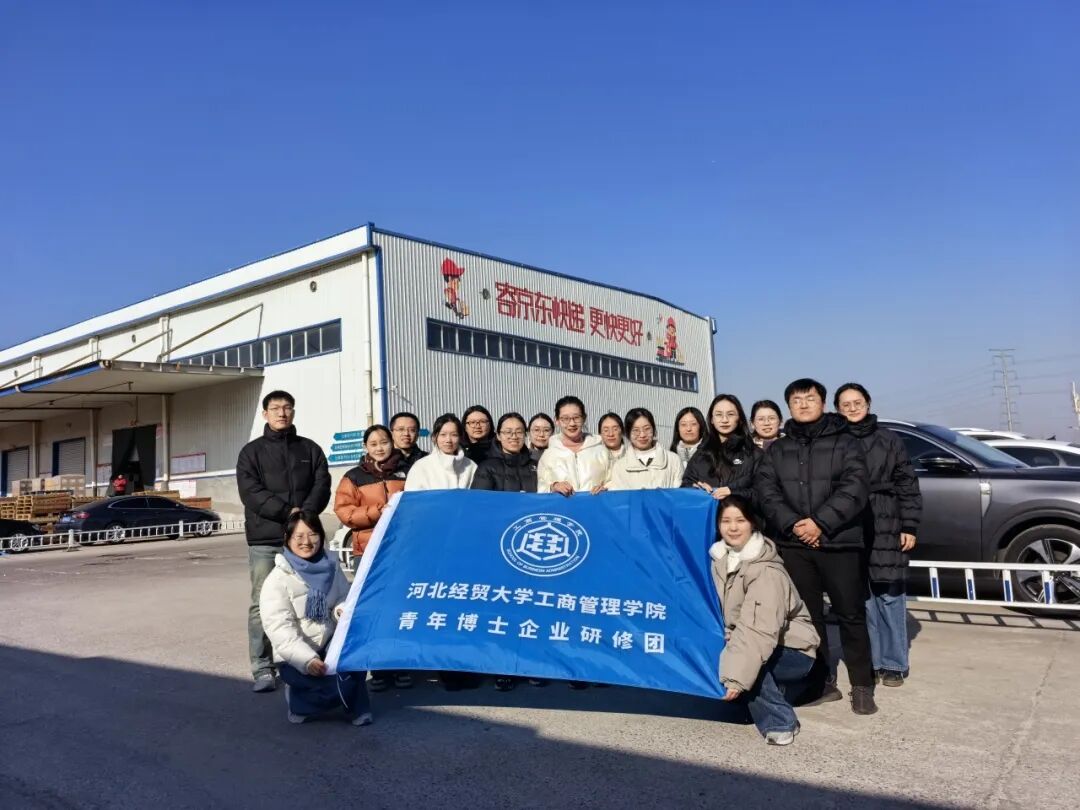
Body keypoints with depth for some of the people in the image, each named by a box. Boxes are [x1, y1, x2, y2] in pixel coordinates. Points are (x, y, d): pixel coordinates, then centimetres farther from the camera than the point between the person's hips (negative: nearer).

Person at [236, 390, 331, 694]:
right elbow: (251, 492, -4)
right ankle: (263, 669, 3)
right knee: (262, 605, -3)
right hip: (264, 541, -1)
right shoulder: (251, 452, 9)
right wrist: (287, 512, -14)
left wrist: (305, 513, -14)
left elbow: (322, 485, 4)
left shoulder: (310, 449, 14)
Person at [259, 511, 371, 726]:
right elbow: (279, 629, -19)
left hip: (331, 647, 5)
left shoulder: (330, 567, 3)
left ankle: (355, 707, -9)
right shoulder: (277, 580, -12)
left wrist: (343, 610, -16)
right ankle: (299, 700, 4)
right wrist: (307, 660, -32)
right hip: (295, 658, -5)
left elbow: (345, 599, 11)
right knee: (342, 685, -28)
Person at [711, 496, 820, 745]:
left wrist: (736, 677, -40)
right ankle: (780, 690, 6)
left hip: (793, 650, -8)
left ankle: (779, 722, -15)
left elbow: (760, 631, -33)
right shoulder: (720, 558, -2)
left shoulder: (766, 571, -25)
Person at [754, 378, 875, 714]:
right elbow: (766, 490, 1)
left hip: (839, 542, -3)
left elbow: (855, 487, -8)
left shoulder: (845, 442, 4)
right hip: (793, 545, 3)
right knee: (807, 615, 9)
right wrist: (792, 523, -14)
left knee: (851, 614, 2)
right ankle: (822, 682, 20)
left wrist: (820, 522, -17)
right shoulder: (776, 450, 13)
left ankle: (862, 686, 14)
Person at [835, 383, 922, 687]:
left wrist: (909, 527, -2)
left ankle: (894, 663, 14)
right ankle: (870, 661, 17)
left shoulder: (888, 440, 6)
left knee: (890, 597, 2)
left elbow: (907, 486, 5)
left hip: (886, 529, 0)